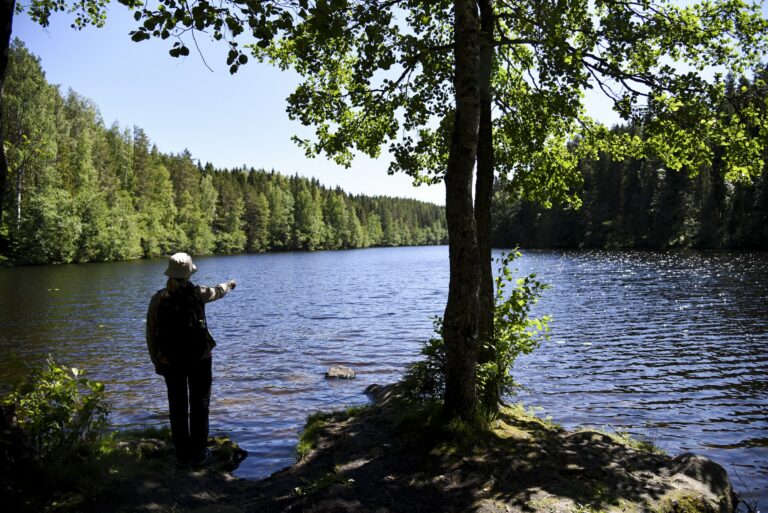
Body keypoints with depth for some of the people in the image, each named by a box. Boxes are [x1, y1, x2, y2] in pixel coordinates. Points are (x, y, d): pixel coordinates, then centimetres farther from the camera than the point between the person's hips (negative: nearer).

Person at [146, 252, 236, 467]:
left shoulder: (158, 300, -5)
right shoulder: (197, 293, -6)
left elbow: (151, 334, -1)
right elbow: (216, 292, 17)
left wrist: (156, 361, 9)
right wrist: (229, 284, 39)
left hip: (170, 361, 1)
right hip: (199, 358, -1)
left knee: (178, 408, 10)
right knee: (199, 405, 10)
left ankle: (183, 455, 16)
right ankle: (198, 453, 14)